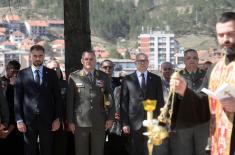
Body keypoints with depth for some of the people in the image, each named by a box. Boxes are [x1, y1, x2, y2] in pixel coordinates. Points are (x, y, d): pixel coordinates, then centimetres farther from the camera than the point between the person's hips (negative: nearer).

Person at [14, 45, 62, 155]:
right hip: (28, 120, 0)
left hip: (47, 120, 1)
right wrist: (19, 120, -5)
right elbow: (17, 98, 1)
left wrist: (57, 118, -2)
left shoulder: (52, 73, 5)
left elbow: (57, 97, 4)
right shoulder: (22, 74, 2)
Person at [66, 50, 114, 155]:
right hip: (80, 122, -1)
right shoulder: (74, 77, 2)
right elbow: (69, 101, 1)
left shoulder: (104, 77, 8)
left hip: (99, 122, 2)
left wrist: (110, 118, 2)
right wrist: (70, 121, -2)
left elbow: (109, 98, 8)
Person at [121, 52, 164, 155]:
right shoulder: (127, 79, 5)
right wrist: (125, 123, -4)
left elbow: (160, 100, 8)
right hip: (134, 122, -1)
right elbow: (124, 103, 2)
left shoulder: (156, 79, 9)